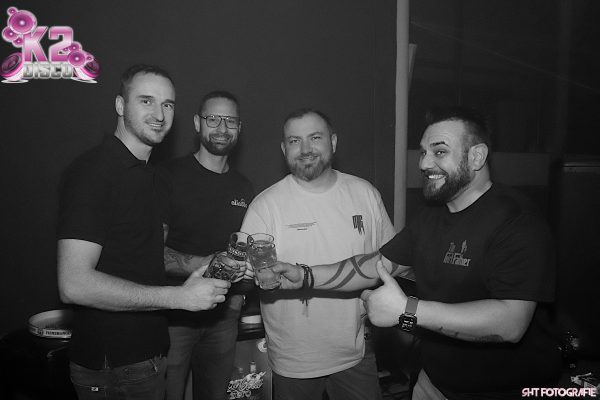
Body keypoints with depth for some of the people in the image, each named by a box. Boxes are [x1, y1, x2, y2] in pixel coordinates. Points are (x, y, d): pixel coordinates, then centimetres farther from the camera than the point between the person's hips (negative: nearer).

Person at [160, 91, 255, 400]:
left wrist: (237, 299, 2)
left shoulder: (244, 189, 8)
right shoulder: (170, 175, -9)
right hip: (174, 315, -4)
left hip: (223, 319, 5)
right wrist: (206, 264, -27)